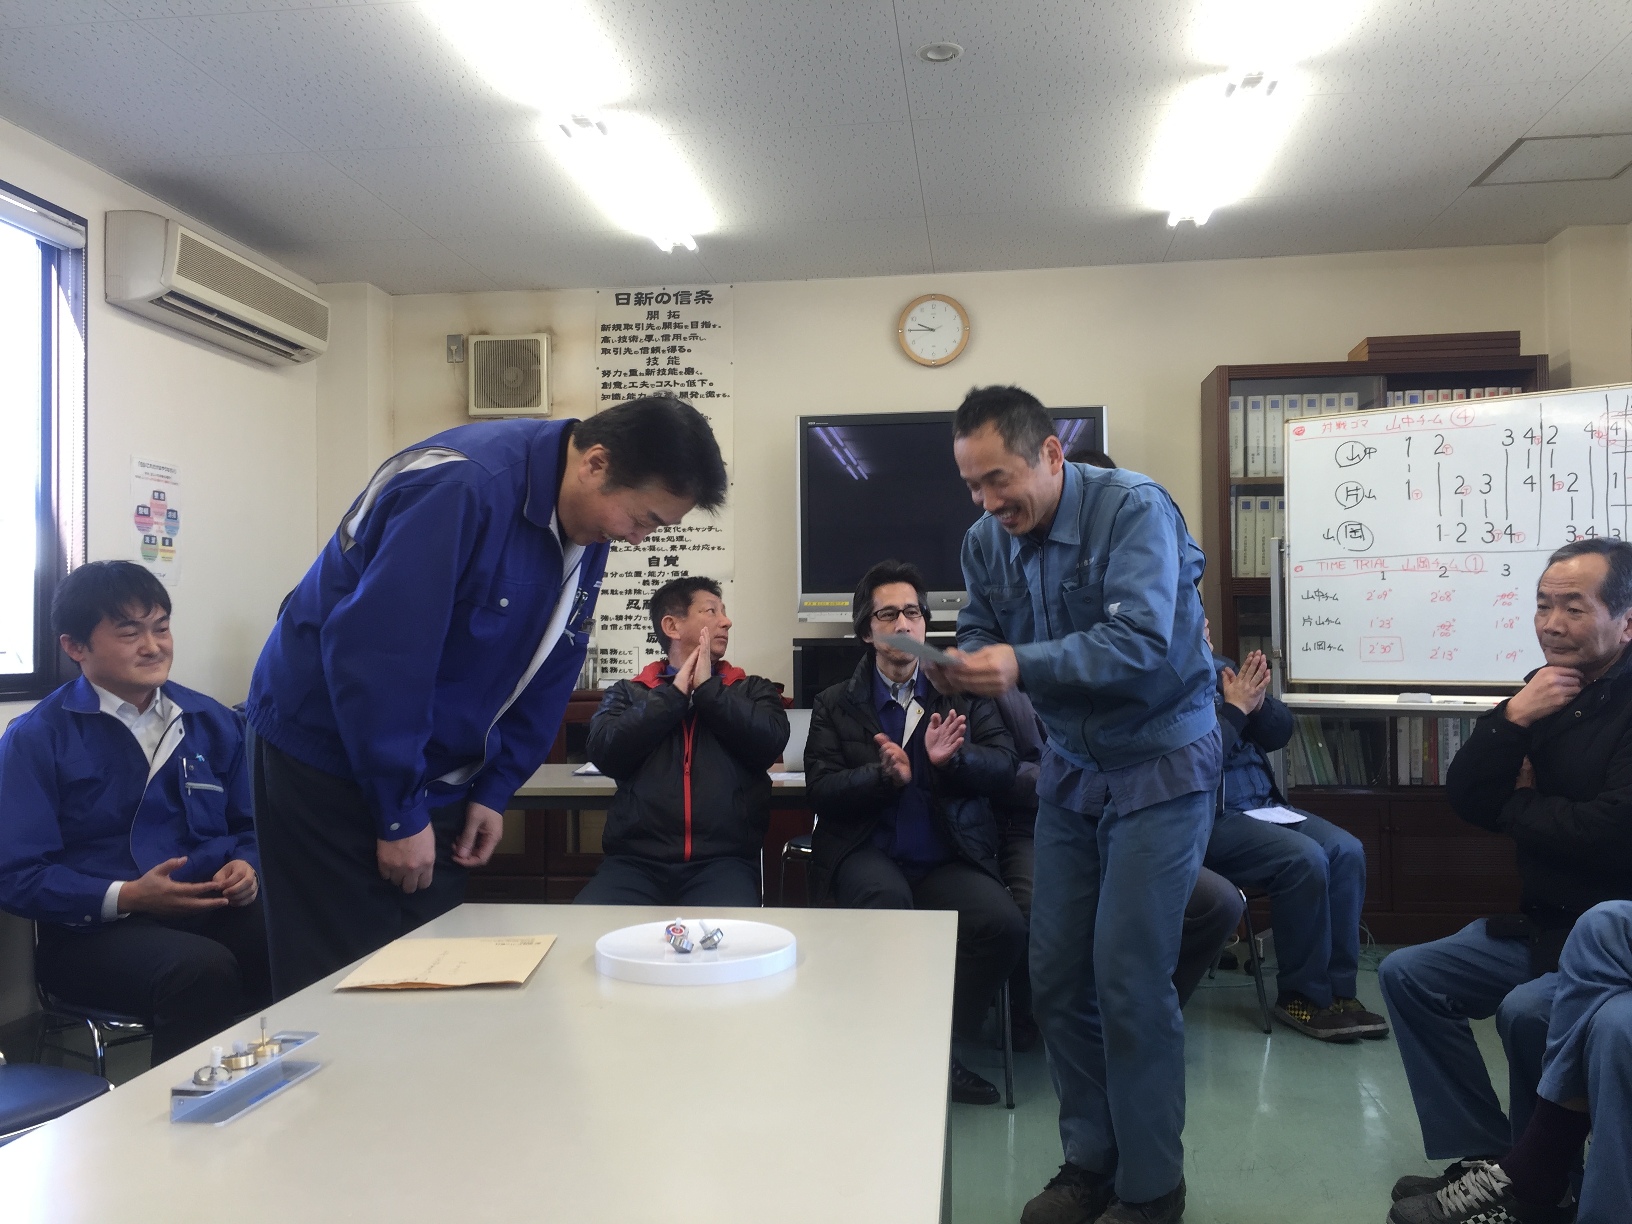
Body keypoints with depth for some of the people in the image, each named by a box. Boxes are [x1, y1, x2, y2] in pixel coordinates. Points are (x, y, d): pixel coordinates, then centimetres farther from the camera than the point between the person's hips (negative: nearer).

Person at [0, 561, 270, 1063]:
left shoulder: (213, 722, 14)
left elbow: (250, 829, 20)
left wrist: (246, 869, -3)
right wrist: (127, 897, -16)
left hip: (216, 910, 4)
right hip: (94, 931, -3)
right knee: (205, 971, -36)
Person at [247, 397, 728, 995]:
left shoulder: (587, 532, 0)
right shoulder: (460, 486, -27)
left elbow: (548, 674, 8)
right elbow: (373, 652, -29)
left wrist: (495, 789, 2)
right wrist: (400, 813, -22)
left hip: (439, 777, 8)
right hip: (330, 759, -7)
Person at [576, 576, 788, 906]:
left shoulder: (752, 691, 18)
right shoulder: (628, 692, 18)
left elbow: (768, 746, -2)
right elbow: (605, 754, -1)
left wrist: (707, 688, 1)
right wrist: (675, 693, 1)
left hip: (722, 861, 0)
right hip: (636, 860, 1)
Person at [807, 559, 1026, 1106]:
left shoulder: (961, 693, 16)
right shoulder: (835, 704, 13)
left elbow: (1003, 767, 5)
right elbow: (821, 789, 0)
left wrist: (952, 758, -17)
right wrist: (885, 775, -18)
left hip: (948, 857, 2)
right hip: (867, 853, -2)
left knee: (1005, 926, -26)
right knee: (886, 905, -35)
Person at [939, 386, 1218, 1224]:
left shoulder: (1133, 509, -19)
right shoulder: (986, 540, -1)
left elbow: (1141, 642, -30)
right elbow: (981, 632, 4)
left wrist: (1021, 665, -40)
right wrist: (962, 664, -20)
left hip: (1159, 765, -6)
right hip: (1071, 770, 6)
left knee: (1128, 979, -7)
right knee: (1057, 977, 7)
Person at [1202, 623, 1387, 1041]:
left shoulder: (1223, 669, 11)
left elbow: (1279, 733, 11)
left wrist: (1258, 700, -9)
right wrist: (1235, 708, -15)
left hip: (1264, 806, 8)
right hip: (1209, 820, -8)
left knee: (1347, 851, -12)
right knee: (1304, 859, -25)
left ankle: (1338, 991, -4)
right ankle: (1302, 997, -8)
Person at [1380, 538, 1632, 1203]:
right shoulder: (1549, 692, 5)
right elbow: (1465, 799, 1)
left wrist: (1515, 806, -10)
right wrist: (1512, 719, -15)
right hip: (1541, 922, 8)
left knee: (1527, 1011, -30)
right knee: (1407, 975, 3)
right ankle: (1486, 1155, 6)